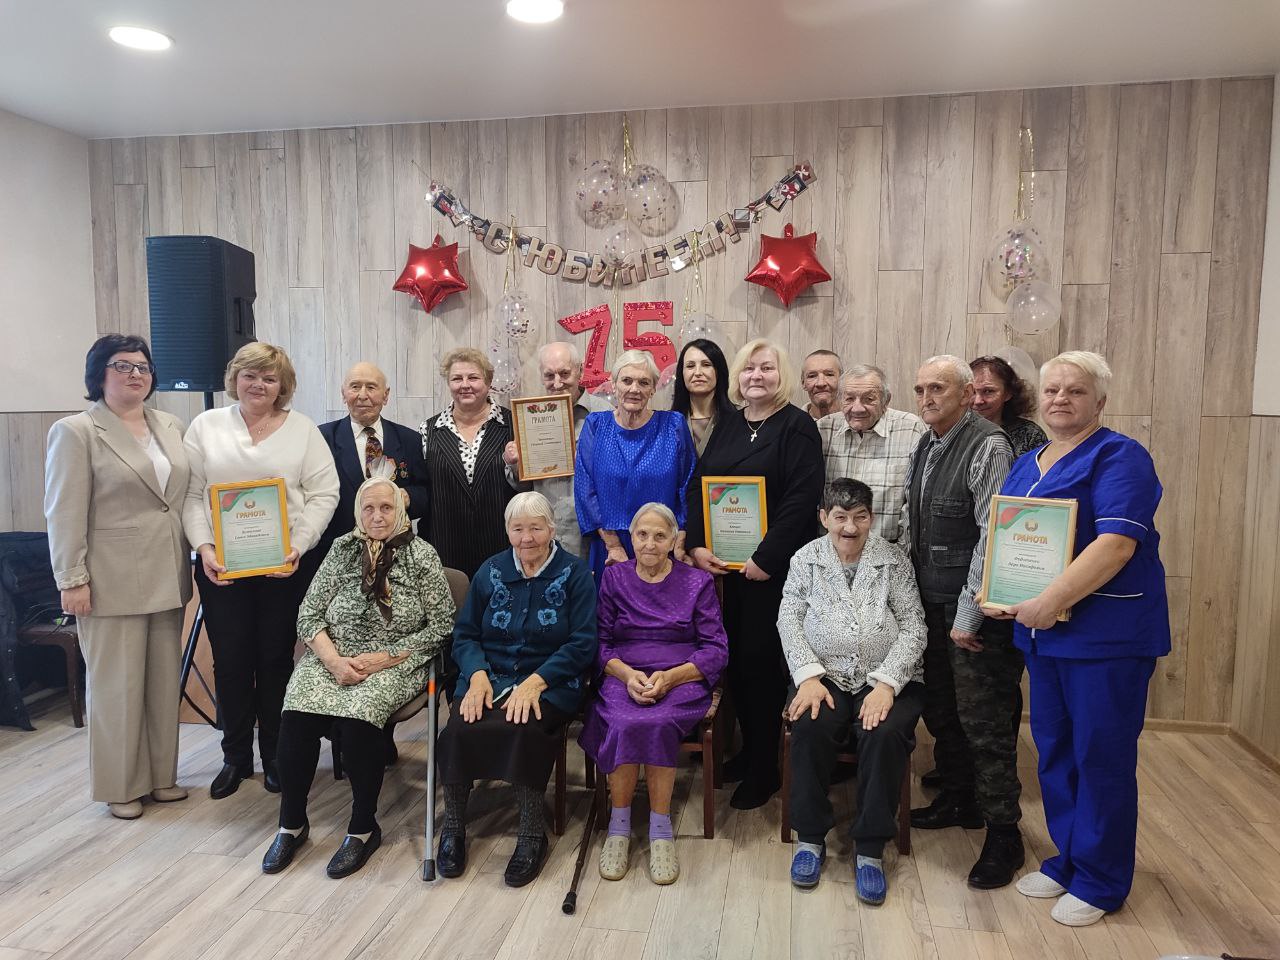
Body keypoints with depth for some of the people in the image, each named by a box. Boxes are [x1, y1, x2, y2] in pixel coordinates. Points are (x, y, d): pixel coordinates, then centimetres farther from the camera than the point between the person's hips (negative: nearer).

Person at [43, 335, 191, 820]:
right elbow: (65, 514, -9)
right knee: (117, 685, 5)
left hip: (167, 578, 5)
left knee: (164, 680, 12)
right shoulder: (75, 431, -6)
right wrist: (71, 580, -12)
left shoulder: (171, 426, 11)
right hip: (113, 581, -5)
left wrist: (198, 554, 8)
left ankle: (160, 775, 26)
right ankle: (120, 787, 20)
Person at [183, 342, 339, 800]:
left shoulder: (303, 429, 4)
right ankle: (236, 757, 24)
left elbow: (323, 495, -2)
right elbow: (190, 495, 3)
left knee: (276, 659, 7)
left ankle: (276, 757, 22)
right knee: (230, 661, 7)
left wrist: (298, 546, -14)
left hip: (285, 564, -1)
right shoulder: (206, 426, 8)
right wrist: (204, 547, -10)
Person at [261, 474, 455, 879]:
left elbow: (442, 625, -4)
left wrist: (384, 657, -12)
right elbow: (308, 615, 6)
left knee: (357, 717, -31)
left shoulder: (421, 555, 0)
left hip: (394, 663, -3)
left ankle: (364, 828, -10)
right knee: (297, 715, -25)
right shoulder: (342, 549, 8)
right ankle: (291, 824, -3)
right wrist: (333, 660, -12)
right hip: (332, 656, 3)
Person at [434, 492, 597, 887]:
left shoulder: (575, 573, 1)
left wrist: (535, 682, -18)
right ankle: (453, 825, -4)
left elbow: (582, 644, -6)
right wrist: (478, 674, -9)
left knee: (522, 727, -35)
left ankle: (533, 832, -14)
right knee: (458, 730, -28)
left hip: (550, 684, -3)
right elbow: (465, 634, 12)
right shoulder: (490, 571, 12)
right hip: (489, 676, 3)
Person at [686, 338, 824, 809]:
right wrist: (697, 545, -6)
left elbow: (802, 498, -15)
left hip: (773, 568, -5)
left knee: (760, 661, -1)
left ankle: (764, 769, 15)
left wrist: (766, 558, -19)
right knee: (735, 657, 11)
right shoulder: (727, 426, 12)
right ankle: (748, 749, 30)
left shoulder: (797, 426, -6)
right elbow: (698, 486, 8)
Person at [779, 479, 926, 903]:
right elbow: (789, 619, 1)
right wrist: (808, 676, -13)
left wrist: (887, 684, -15)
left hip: (887, 679, 0)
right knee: (809, 727, -28)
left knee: (886, 734, -29)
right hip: (824, 674, 1)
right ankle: (810, 836, -8)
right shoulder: (806, 559, 6)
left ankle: (870, 849, -12)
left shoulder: (894, 561, 2)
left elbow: (914, 626, -3)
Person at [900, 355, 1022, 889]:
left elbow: (992, 538, -19)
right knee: (939, 709, 17)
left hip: (973, 609, -8)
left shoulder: (988, 447, -15)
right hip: (930, 603, 8)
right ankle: (958, 800, 36)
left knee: (983, 720, 0)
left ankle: (1003, 833, 15)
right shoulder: (924, 448, 10)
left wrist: (968, 617, -18)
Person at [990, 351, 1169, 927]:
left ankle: (1100, 882, 20)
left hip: (1106, 633, -7)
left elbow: (1116, 543, -21)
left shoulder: (1119, 458, -10)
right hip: (1042, 632, 7)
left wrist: (1053, 601, -25)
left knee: (1101, 755, 4)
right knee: (1054, 749, 15)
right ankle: (1067, 862, 32)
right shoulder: (1025, 466, 14)